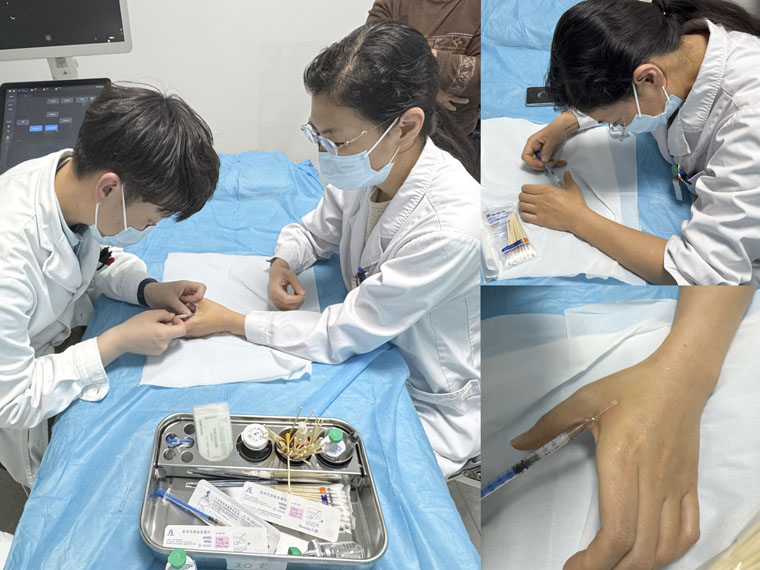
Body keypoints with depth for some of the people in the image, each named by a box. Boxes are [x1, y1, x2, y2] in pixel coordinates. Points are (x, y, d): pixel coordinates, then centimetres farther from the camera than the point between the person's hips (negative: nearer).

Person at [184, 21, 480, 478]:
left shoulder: (451, 225, -34)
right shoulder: (366, 170, -12)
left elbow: (340, 335, -27)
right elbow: (315, 231, 11)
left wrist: (229, 322, -19)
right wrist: (283, 264, -12)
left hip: (432, 409, -6)